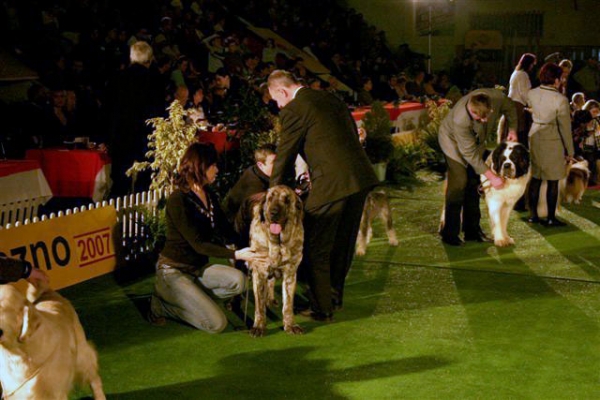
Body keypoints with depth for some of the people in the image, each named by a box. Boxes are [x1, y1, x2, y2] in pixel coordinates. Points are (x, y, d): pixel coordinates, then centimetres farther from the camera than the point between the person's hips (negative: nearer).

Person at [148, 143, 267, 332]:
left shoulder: (209, 195, 7)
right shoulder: (178, 200, -19)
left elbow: (226, 234, 6)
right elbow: (198, 245, -21)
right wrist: (237, 255, -26)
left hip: (198, 267, 8)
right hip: (173, 271, -8)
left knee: (237, 280, -21)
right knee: (216, 323, -18)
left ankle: (191, 296, 0)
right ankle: (162, 303, 0)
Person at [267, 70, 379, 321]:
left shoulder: (293, 110, -6)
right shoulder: (331, 98, 17)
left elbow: (284, 156, -1)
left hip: (331, 183, -8)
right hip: (361, 177, 8)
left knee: (315, 249, 6)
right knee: (343, 243, 21)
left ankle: (322, 308, 12)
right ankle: (335, 297, 35)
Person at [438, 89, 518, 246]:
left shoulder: (497, 97, -30)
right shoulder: (460, 120, -43)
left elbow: (510, 108, -2)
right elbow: (470, 154, -33)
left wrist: (512, 129, -14)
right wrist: (492, 177, -31)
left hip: (476, 140, 6)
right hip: (454, 141, -6)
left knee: (473, 184, 7)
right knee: (459, 184, -14)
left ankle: (472, 230, 16)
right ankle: (449, 233, -6)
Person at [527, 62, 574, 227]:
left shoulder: (531, 94, -5)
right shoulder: (561, 100, -19)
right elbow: (565, 128, -12)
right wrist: (570, 151, -3)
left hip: (535, 138, 5)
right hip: (553, 142, -5)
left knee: (535, 179, 14)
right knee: (552, 182, 6)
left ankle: (533, 215, 20)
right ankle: (551, 218, 12)